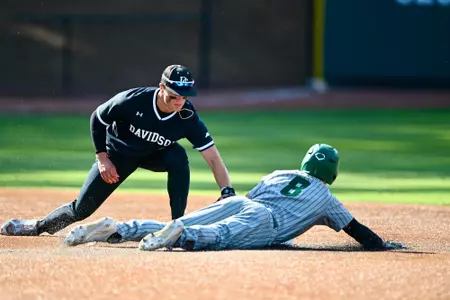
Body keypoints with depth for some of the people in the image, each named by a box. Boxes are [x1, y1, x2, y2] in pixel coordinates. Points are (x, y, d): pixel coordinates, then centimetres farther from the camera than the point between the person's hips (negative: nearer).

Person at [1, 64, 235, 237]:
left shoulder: (187, 117, -30)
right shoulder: (132, 101, -34)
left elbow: (213, 157, -30)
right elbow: (97, 118, -15)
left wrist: (227, 192, -42)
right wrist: (102, 158, -17)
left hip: (155, 156, 1)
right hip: (118, 154, -1)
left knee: (178, 157, -34)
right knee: (81, 209, -2)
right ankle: (39, 226, 28)